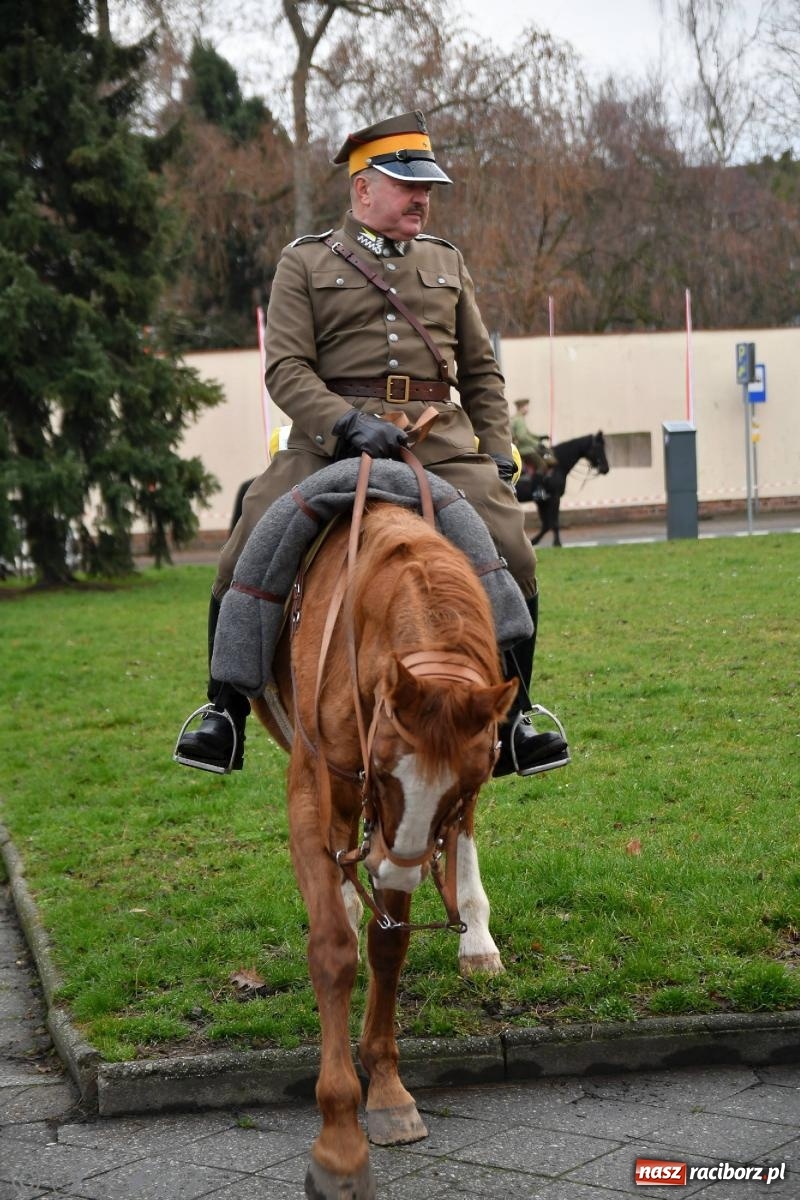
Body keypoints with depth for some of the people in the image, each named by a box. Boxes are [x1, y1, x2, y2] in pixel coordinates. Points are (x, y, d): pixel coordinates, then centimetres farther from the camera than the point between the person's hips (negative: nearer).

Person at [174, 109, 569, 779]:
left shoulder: (447, 263, 22)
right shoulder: (305, 263, 10)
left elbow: (481, 370, 23)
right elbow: (286, 368, -2)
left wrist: (498, 452, 9)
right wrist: (348, 423, -18)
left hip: (441, 437, 2)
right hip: (332, 433, -2)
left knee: (512, 556, -16)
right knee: (245, 560, -17)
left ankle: (513, 721, -1)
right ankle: (226, 714, 2)